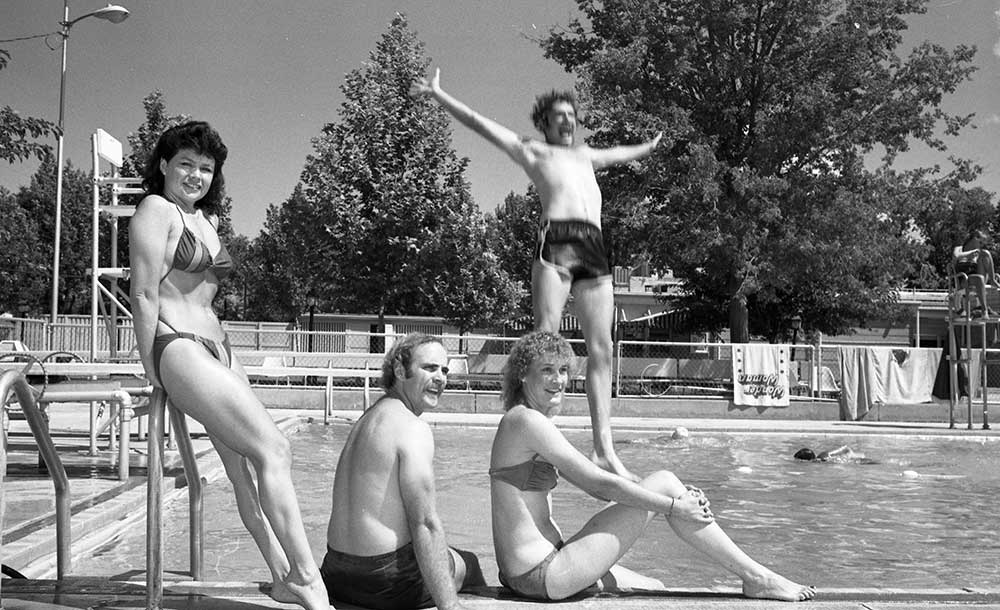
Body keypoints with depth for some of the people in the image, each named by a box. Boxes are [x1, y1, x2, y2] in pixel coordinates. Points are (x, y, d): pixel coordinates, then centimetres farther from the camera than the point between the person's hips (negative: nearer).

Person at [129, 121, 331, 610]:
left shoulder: (207, 219, 22)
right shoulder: (157, 209, -5)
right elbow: (144, 295, -11)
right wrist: (153, 370, -13)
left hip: (217, 348, 9)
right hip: (179, 347, -9)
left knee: (243, 465, 4)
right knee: (273, 450, -15)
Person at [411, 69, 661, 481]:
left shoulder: (585, 156, 34)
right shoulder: (534, 151, 19)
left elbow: (619, 154, 55)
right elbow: (479, 123, 16)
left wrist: (648, 147, 70)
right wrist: (438, 95, 13)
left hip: (594, 250, 5)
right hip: (556, 243, -5)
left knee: (600, 351, -1)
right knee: (546, 338, -16)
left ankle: (603, 448, -1)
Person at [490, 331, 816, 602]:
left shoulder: (529, 423, 17)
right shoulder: (526, 420, -14)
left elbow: (597, 484, 17)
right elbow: (600, 483, -16)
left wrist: (675, 495, 10)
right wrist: (673, 506, -7)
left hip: (529, 573, 10)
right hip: (542, 576, -10)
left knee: (655, 590, 24)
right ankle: (757, 578, 2)